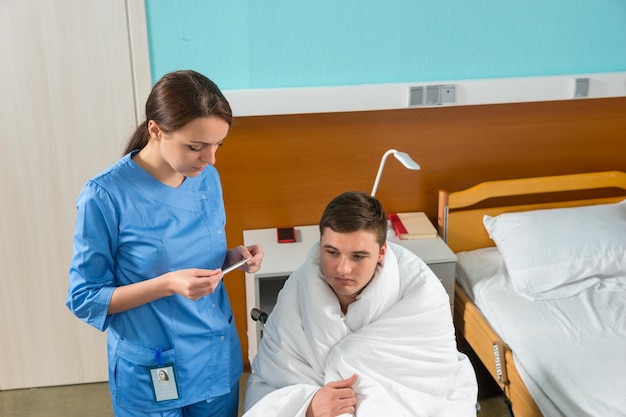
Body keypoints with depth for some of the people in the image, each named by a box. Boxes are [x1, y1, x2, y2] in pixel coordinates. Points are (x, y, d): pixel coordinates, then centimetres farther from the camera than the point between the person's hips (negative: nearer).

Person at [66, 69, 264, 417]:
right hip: (150, 376, -5)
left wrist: (233, 257, -11)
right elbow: (83, 299, -14)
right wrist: (168, 284, -26)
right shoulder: (105, 196, -20)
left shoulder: (208, 179, -4)